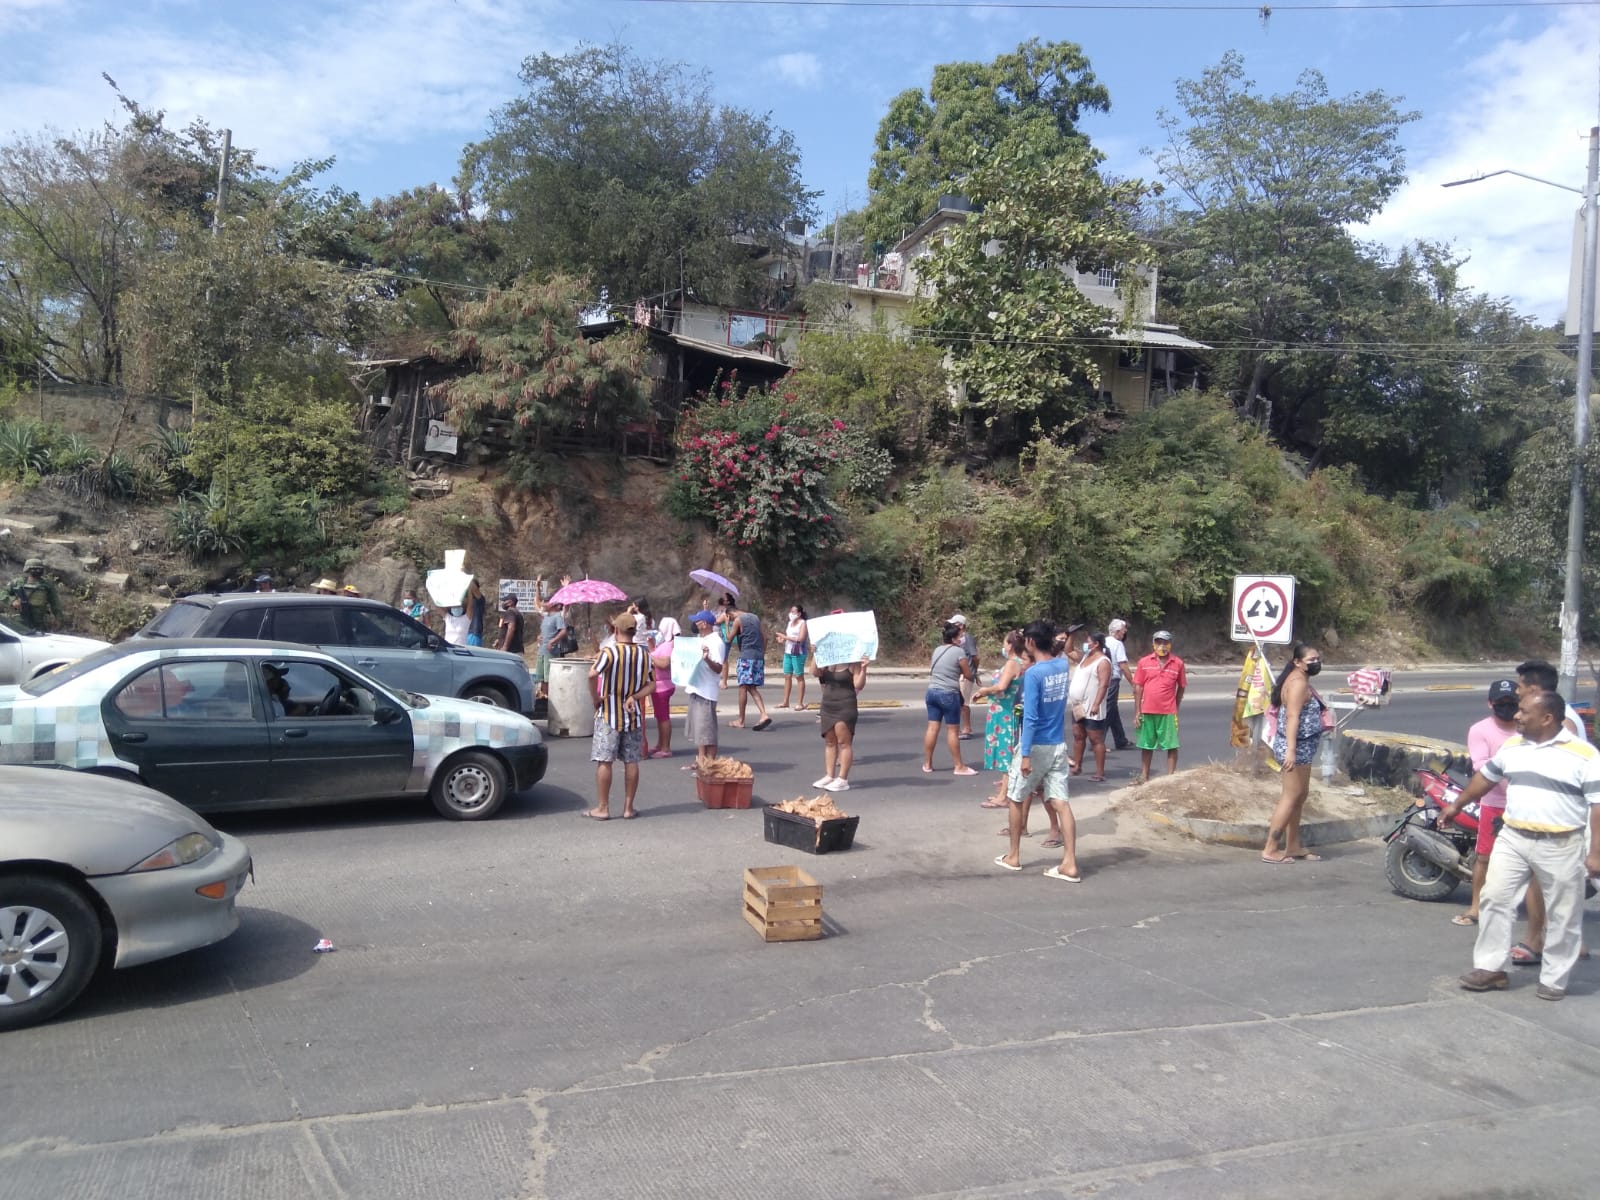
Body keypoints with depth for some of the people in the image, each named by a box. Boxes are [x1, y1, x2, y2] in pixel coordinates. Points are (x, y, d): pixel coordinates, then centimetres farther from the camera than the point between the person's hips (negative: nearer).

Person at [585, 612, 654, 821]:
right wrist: (634, 697, -5)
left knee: (604, 762, 2)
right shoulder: (644, 654, 3)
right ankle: (628, 808, 13)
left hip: (609, 716, -4)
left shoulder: (609, 653, -13)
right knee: (631, 762, 8)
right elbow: (651, 685, 3)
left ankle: (602, 808, 5)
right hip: (633, 715, 4)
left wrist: (596, 698, -11)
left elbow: (591, 676, -24)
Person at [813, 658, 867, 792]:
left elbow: (858, 686, -10)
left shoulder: (852, 663, -5)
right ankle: (829, 776, 16)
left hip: (846, 706, -6)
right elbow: (815, 673, -7)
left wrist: (863, 669, -23)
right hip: (828, 705, 6)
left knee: (844, 742, -4)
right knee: (830, 742, 10)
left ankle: (842, 780, -2)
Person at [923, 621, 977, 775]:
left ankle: (927, 764, 12)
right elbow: (968, 675, -5)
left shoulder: (937, 650, 13)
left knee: (932, 728, 8)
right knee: (952, 730, 0)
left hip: (932, 692, 7)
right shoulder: (959, 651, -9)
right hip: (948, 694, -7)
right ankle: (959, 766, 7)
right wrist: (961, 672, 18)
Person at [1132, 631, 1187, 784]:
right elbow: (1138, 687, 3)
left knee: (1172, 746, -2)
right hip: (1147, 711, 1)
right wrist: (1137, 712, -1)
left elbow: (1181, 687, 8)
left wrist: (1175, 708, 6)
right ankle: (1144, 776, 21)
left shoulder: (1177, 663, 0)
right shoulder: (1144, 662, 2)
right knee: (1146, 746, 11)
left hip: (1168, 713, -1)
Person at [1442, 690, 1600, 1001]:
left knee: (1562, 916, 7)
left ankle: (1554, 980, 20)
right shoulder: (1511, 746, 5)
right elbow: (1486, 776, 20)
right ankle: (1490, 966, 12)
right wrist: (1457, 805, 27)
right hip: (1513, 838, 4)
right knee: (1494, 898, 2)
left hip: (1560, 846, -4)